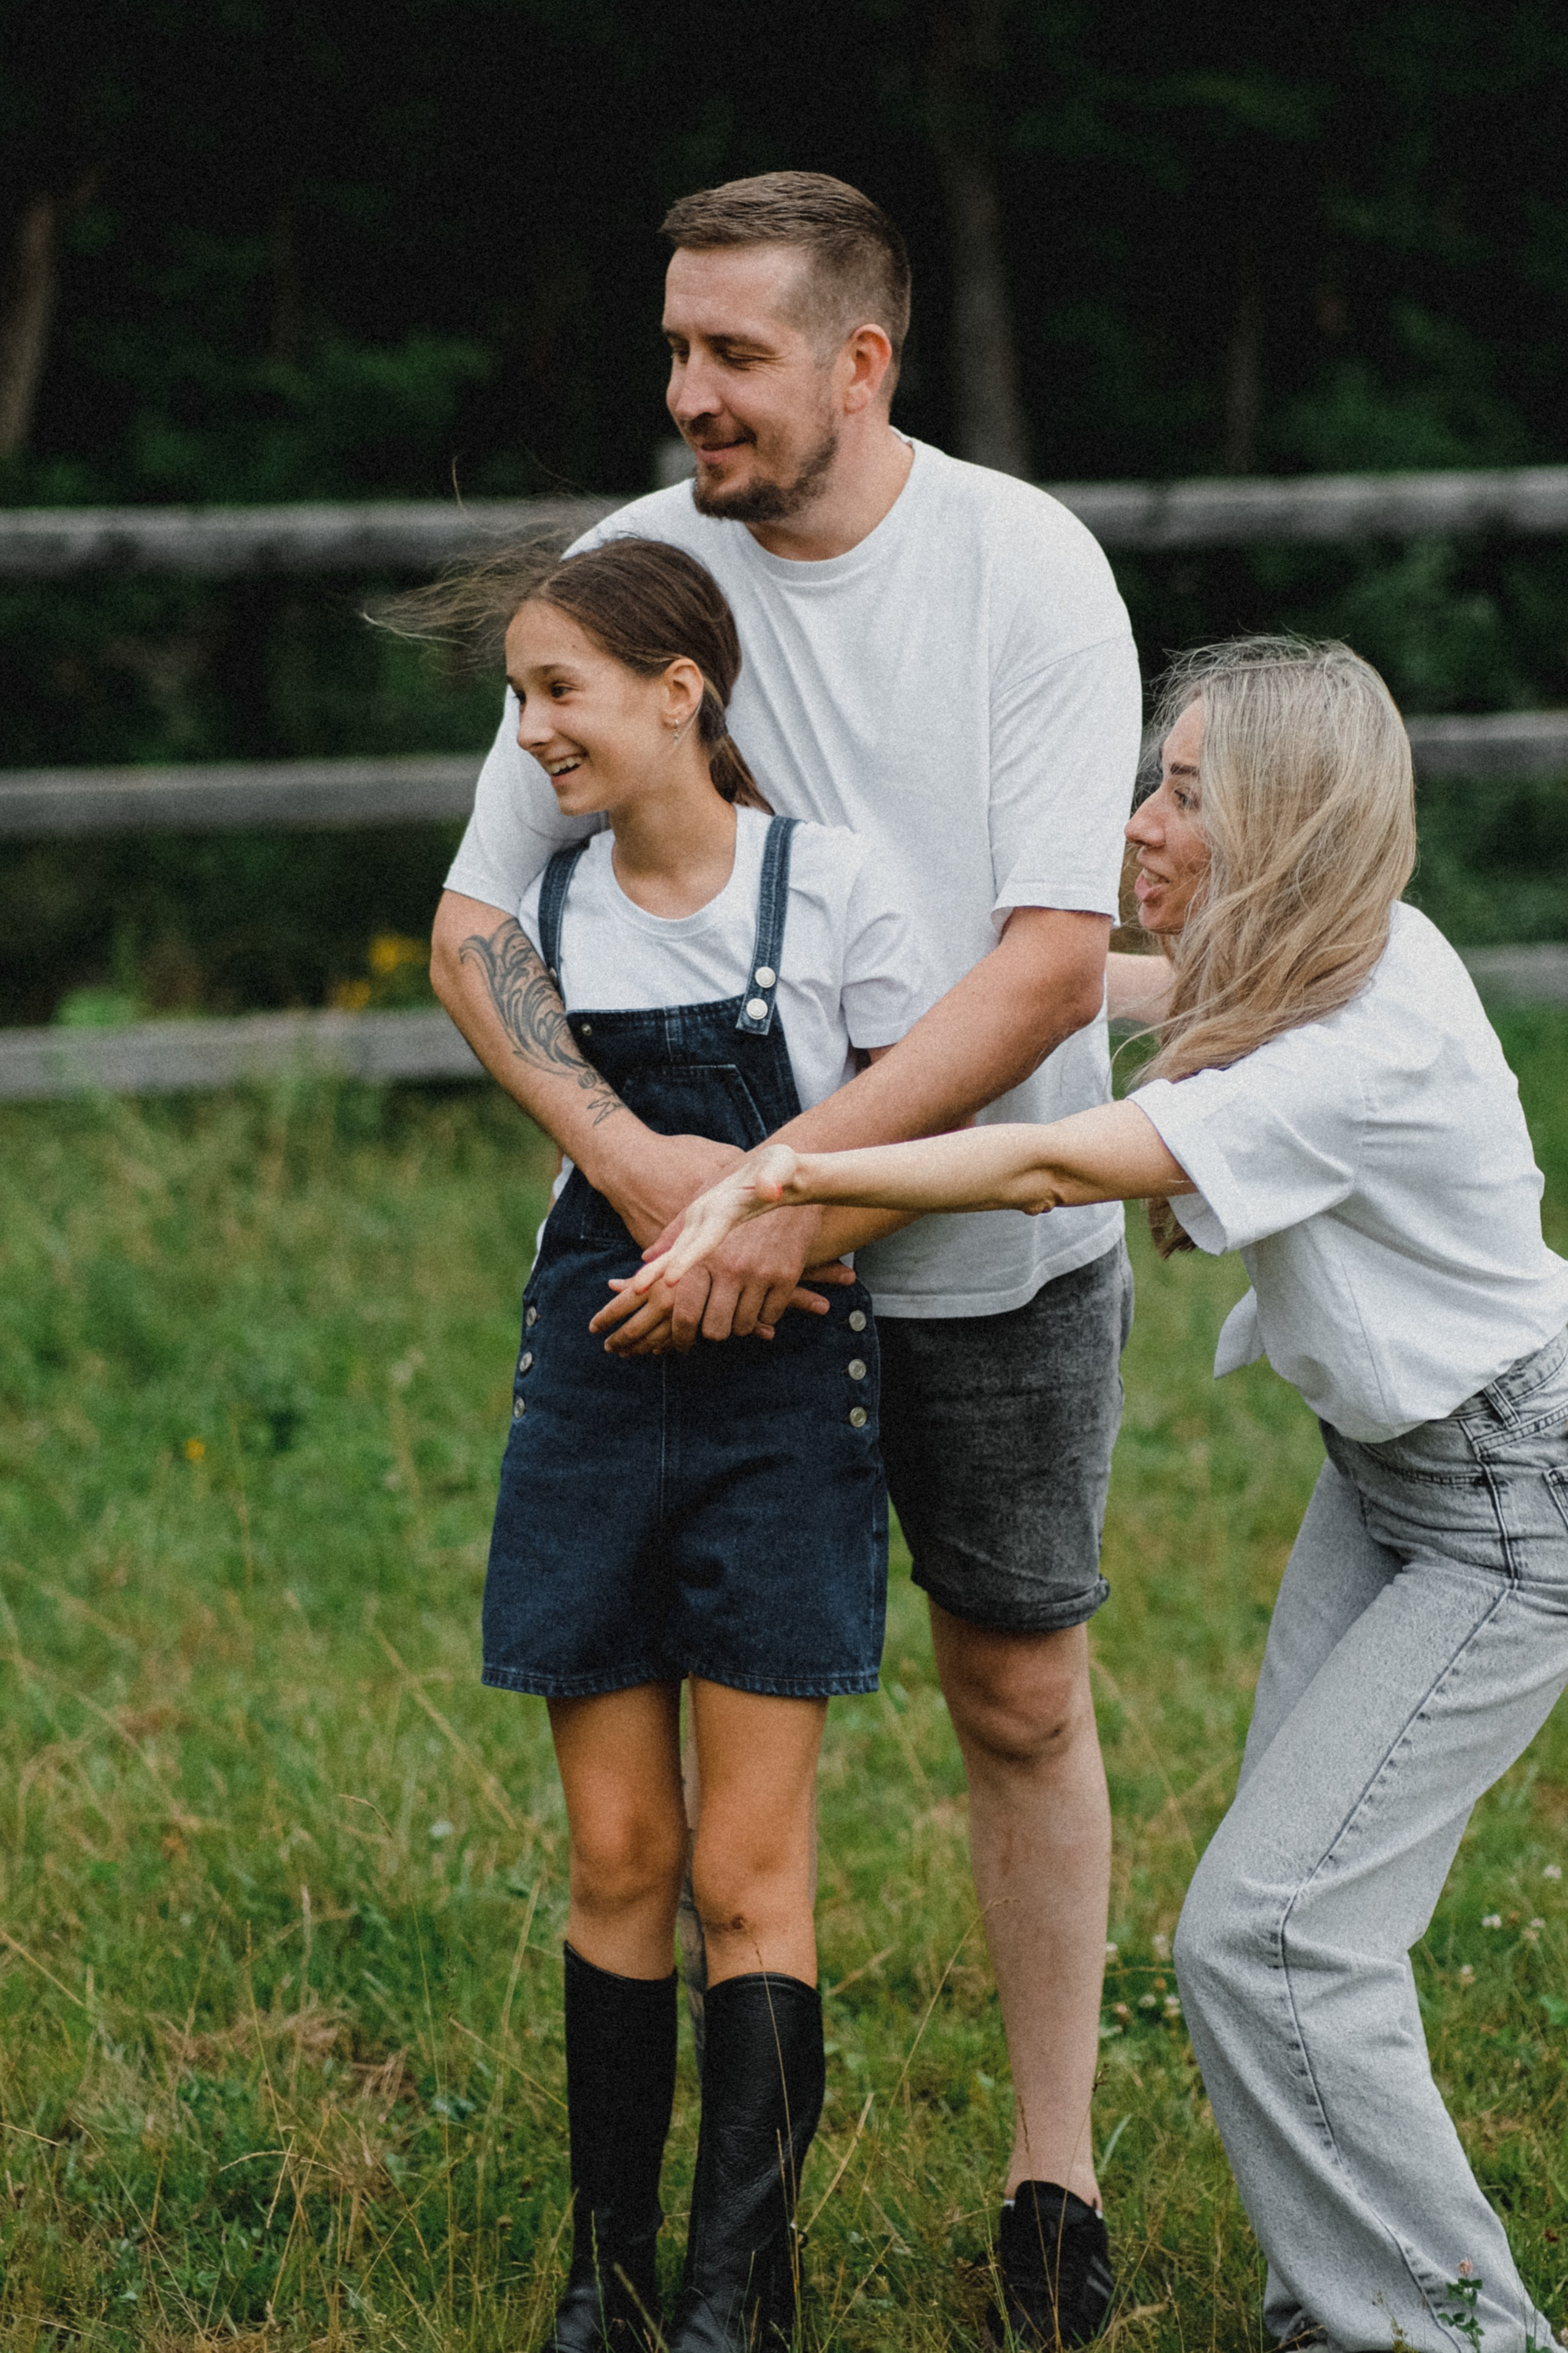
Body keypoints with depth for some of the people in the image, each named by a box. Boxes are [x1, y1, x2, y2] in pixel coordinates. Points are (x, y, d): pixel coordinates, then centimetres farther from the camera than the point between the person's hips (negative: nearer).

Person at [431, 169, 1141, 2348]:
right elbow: (476, 927, -5)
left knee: (1023, 1700, 9)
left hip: (1001, 1244, -1)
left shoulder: (1028, 569, -13)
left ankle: (1054, 2176, 23)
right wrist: (632, 1153, -22)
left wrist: (796, 1174, -26)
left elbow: (1053, 964, -19)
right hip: (722, 1253, 1)